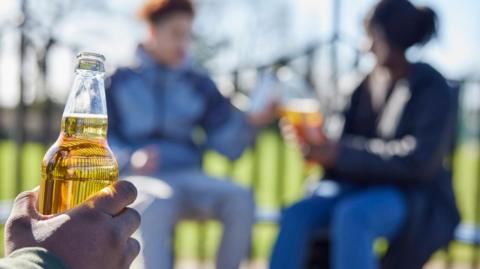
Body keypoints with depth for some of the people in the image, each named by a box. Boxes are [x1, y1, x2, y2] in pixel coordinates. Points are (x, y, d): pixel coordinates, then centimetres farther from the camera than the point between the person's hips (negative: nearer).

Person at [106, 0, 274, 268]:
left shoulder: (199, 84, 15)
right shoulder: (120, 78, 9)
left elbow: (227, 143, 7)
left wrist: (250, 123, -13)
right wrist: (129, 159, -13)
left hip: (187, 177, 3)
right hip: (136, 178, -3)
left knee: (240, 199, -26)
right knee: (156, 204, -39)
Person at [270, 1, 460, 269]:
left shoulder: (432, 88, -8)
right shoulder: (368, 83, 8)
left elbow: (420, 161, -18)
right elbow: (351, 142, 9)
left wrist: (338, 154, -22)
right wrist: (322, 146, -15)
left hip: (416, 198, -5)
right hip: (363, 185, 5)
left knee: (351, 215, -36)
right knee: (298, 214, -22)